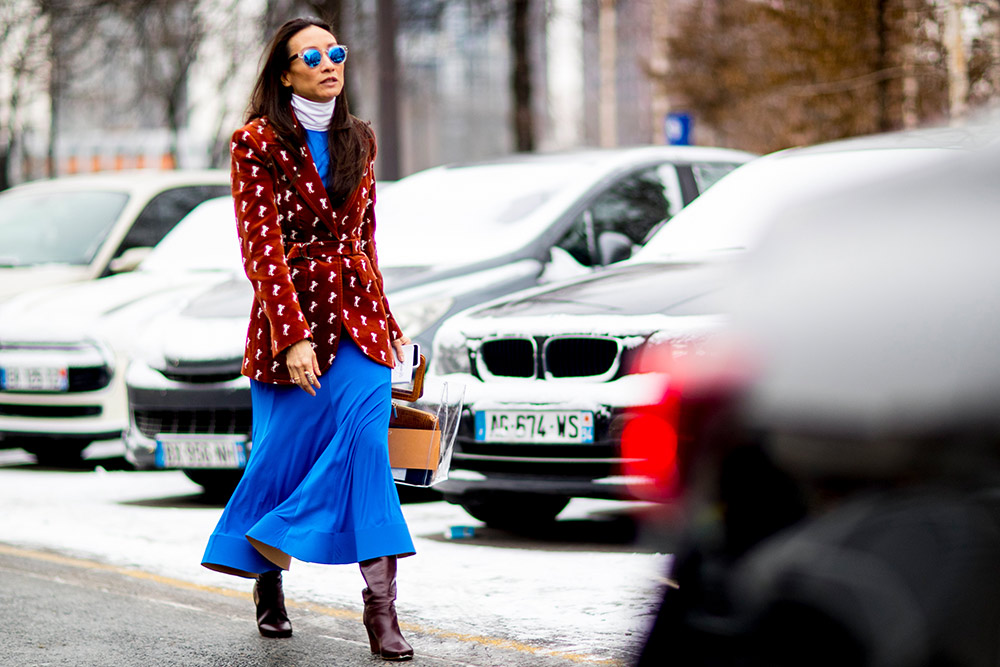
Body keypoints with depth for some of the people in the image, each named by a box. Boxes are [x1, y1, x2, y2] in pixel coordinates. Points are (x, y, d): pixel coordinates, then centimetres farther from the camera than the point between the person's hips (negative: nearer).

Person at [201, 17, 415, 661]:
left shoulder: (360, 140, 10)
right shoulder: (259, 142, -6)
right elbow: (262, 248, -12)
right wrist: (294, 336, -19)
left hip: (358, 309, 3)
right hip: (289, 311, -3)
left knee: (367, 442, -13)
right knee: (285, 453, 5)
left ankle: (382, 606, -16)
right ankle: (267, 576, 31)